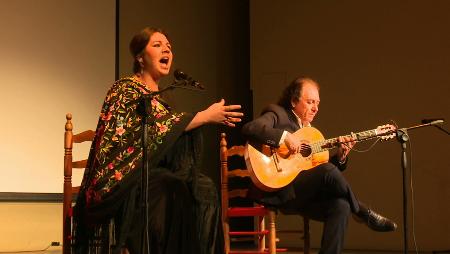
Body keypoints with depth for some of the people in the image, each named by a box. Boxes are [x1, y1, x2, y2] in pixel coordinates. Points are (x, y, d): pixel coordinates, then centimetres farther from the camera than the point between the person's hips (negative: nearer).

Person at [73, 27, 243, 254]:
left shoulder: (158, 99, 20)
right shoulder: (125, 89, -4)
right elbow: (153, 128, -17)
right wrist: (206, 116, -15)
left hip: (149, 179, 7)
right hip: (118, 181, -7)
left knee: (203, 188, -20)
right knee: (172, 191, -32)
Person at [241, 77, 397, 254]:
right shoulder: (278, 114, 1)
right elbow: (249, 128, -18)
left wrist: (341, 155, 3)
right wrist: (285, 136, -25)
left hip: (300, 195, 8)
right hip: (275, 191, -7)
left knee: (341, 205, -21)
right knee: (327, 171, -27)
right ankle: (366, 216, -7)